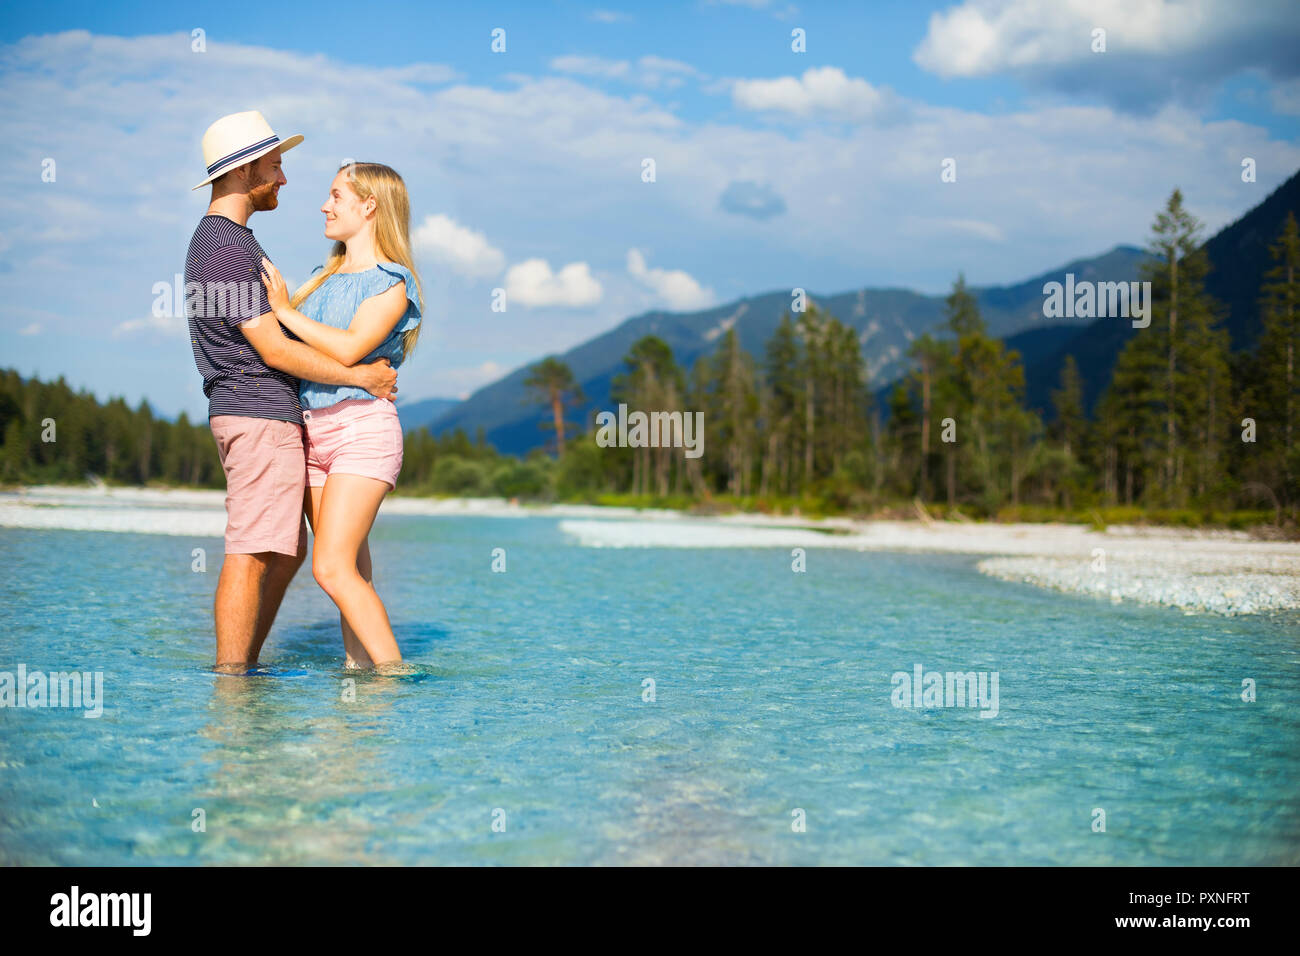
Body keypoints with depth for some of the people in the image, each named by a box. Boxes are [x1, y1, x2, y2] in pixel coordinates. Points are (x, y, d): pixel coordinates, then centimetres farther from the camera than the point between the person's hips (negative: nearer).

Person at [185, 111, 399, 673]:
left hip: (272, 416, 11)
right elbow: (275, 350, -17)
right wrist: (362, 377, -10)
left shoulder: (220, 239, 20)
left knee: (288, 549, 13)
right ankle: (230, 672, -6)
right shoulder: (227, 248, -15)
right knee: (252, 553, -9)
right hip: (260, 417, -11)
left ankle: (244, 666, 17)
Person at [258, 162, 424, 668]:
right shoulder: (325, 278, 19)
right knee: (353, 569, 6)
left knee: (332, 567, -16)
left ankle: (393, 671, -11)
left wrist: (285, 310, -12)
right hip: (313, 433, 7)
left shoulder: (391, 282, -3)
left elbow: (348, 348, -18)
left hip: (363, 427, -7)